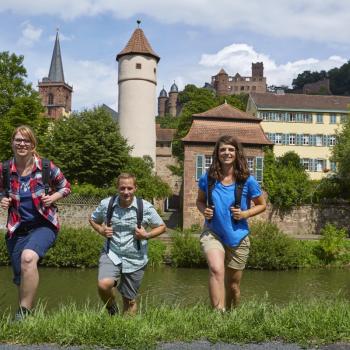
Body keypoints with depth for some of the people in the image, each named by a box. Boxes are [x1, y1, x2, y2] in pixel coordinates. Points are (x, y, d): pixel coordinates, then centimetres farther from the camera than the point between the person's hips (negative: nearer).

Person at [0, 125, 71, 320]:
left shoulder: (46, 167, -9)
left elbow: (66, 187, 7)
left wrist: (52, 197, -13)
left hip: (44, 224, -3)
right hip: (17, 228, 4)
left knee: (28, 258, -33)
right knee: (22, 279, 9)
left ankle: (24, 312, -22)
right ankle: (27, 316, 36)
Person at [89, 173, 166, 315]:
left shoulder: (146, 207, -9)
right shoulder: (106, 204, -6)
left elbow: (161, 227, 2)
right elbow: (93, 220, 13)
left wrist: (147, 235, -16)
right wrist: (101, 230, -7)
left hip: (135, 260, 0)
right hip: (111, 255, 0)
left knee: (130, 300, 11)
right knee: (104, 285, -26)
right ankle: (112, 310, 6)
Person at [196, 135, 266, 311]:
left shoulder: (247, 181, -9)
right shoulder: (207, 179, -6)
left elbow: (262, 205, 4)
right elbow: (199, 201, 11)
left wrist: (245, 214, -14)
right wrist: (204, 210, -11)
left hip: (237, 237, 1)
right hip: (212, 234, -1)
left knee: (233, 285, 13)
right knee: (216, 270, -31)